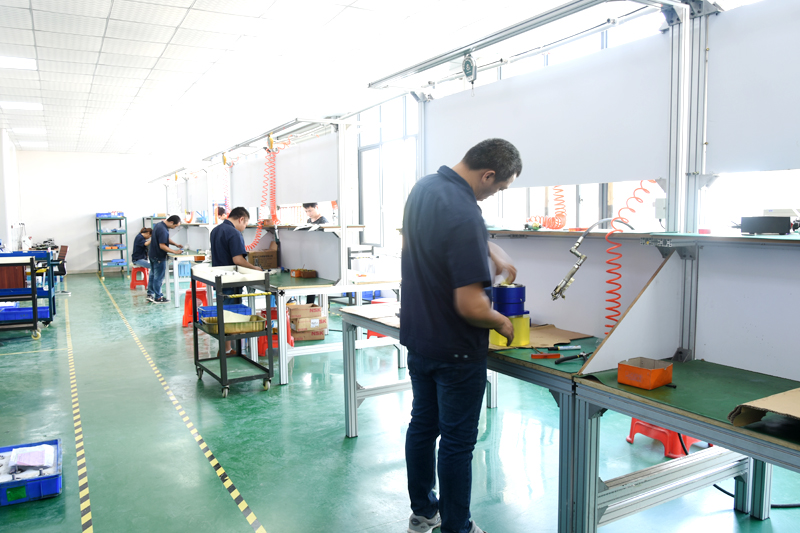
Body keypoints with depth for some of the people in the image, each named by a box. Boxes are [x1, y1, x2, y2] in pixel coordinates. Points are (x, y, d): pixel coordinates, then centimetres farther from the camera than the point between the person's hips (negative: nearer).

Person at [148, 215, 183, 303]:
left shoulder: (159, 225, 7)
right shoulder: (163, 230, -26)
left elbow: (166, 239, 19)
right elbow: (162, 246, -29)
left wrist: (176, 244, 8)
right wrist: (175, 252, -22)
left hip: (153, 255, 10)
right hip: (159, 257, -10)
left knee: (153, 275, 18)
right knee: (158, 277, 0)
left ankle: (150, 294, 27)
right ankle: (158, 297, 9)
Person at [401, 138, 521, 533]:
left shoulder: (424, 187, 1)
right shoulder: (463, 215, -28)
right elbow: (470, 305, -29)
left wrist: (491, 251, 15)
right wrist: (501, 322, -10)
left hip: (417, 335, 9)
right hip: (455, 349, -9)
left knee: (423, 424, 20)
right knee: (457, 440, 7)